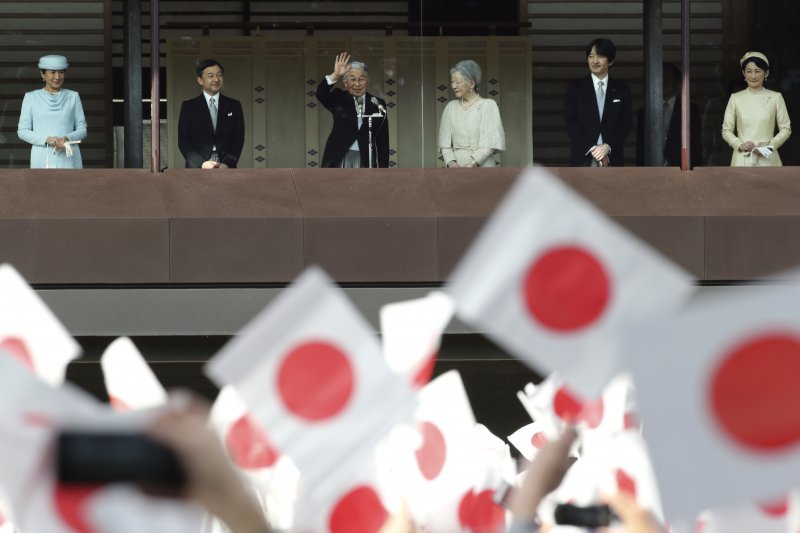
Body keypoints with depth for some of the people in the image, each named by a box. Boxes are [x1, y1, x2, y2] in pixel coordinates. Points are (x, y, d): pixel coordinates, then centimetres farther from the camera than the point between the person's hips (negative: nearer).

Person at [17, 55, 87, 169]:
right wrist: (46, 139, -10)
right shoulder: (31, 97, 8)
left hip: (68, 159, 1)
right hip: (42, 159, -1)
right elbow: (22, 131, 5)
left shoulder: (73, 97, 11)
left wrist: (67, 138, -10)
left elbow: (82, 130, 11)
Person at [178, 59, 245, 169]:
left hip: (226, 167, 1)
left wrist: (227, 163, -8)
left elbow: (239, 139, 8)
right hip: (197, 168, -1)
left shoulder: (234, 106, 12)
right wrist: (201, 164, -11)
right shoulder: (188, 106, 8)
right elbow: (183, 141, 3)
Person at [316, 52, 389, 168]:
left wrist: (383, 169, 3)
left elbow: (383, 141, 7)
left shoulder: (377, 105, 6)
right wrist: (335, 76, -33)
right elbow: (321, 94, -17)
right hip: (339, 159, -1)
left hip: (365, 161, 1)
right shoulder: (339, 100, 4)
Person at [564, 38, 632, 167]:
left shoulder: (621, 90, 11)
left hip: (612, 159, 1)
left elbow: (625, 123, 7)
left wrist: (608, 147, -9)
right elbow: (570, 122, 2)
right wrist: (591, 148, -9)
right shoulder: (575, 87, 8)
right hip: (583, 158, -1)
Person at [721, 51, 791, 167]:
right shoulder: (736, 98, 6)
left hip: (767, 159, -1)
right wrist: (740, 145, -9)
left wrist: (770, 145, -9)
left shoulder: (775, 97, 5)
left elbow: (786, 129, 6)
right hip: (742, 159, 1)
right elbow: (726, 130, 8)